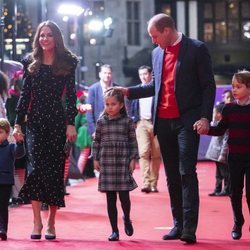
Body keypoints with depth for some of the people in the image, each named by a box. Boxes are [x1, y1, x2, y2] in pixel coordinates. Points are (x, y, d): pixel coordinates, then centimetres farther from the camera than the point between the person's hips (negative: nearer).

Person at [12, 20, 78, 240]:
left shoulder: (67, 62, 4)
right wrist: (18, 122, 2)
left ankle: (51, 223, 9)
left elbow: (71, 95, 1)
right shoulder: (31, 63, 9)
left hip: (57, 120, 0)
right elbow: (25, 94, 8)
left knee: (56, 169, 1)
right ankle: (37, 222, -12)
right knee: (37, 166, -13)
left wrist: (71, 123, -7)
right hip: (35, 120, 1)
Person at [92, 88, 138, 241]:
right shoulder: (101, 122, 6)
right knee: (110, 198, 3)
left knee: (124, 195, -4)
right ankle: (114, 230, 9)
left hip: (123, 161, -2)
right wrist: (95, 159, 4)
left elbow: (133, 141, 3)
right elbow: (96, 141, 10)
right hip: (106, 162, 2)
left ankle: (127, 219, 27)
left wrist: (133, 159, -2)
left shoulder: (127, 121, 2)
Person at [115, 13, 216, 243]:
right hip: (163, 122, 6)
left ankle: (189, 228, -12)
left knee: (187, 173, -11)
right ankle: (178, 225, 13)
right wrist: (128, 91, 13)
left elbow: (208, 85, -5)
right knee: (172, 175, 8)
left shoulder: (196, 49, -5)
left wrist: (205, 117, -14)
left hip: (187, 120, -6)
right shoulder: (157, 53, 13)